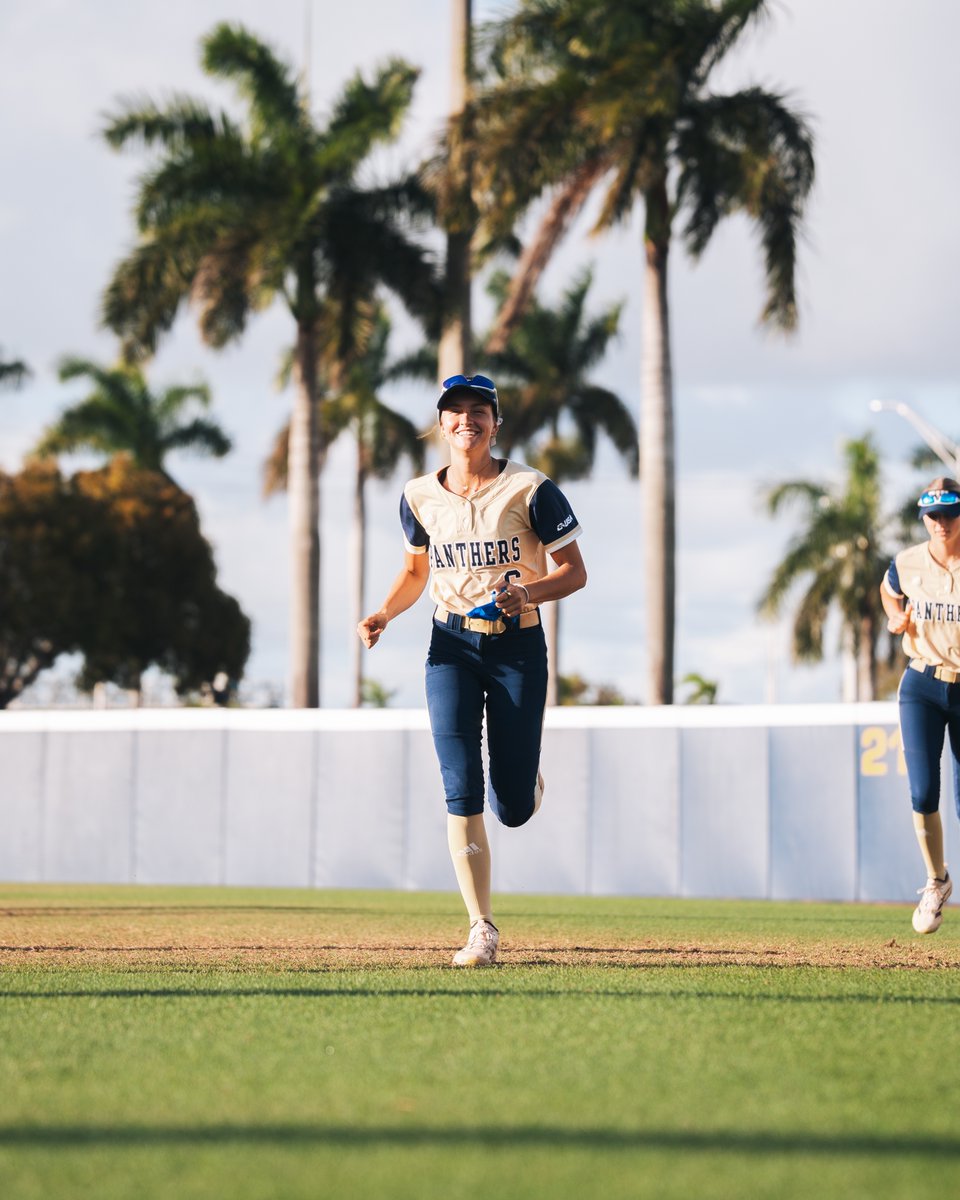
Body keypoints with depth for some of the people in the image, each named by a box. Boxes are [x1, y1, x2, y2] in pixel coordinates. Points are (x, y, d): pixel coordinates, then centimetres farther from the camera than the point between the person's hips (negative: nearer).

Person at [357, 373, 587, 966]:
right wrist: (384, 613, 0)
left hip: (518, 645, -2)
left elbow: (574, 571, -4)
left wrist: (528, 592, -23)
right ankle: (483, 930, -6)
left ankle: (530, 775, 38)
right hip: (452, 647, 2)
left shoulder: (530, 489, -7)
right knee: (462, 793, -11)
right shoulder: (420, 496, 4)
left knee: (513, 809, -1)